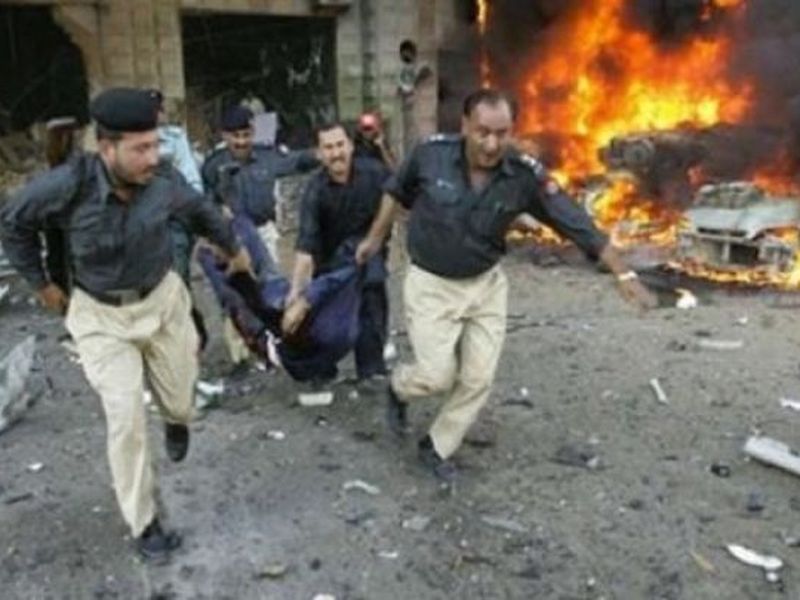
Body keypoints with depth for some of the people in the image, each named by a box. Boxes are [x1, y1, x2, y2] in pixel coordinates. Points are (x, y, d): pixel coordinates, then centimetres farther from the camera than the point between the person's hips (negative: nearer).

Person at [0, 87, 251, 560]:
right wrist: (41, 282, 3)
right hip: (101, 315, -2)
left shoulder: (164, 184, -18)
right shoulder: (67, 185, -26)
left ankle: (176, 421, 55)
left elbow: (202, 211, 6)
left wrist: (234, 248, 21)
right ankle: (143, 523, 13)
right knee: (126, 419, -6)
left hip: (162, 299, 2)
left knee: (181, 401, 13)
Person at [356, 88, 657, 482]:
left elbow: (578, 224, -14)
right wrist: (375, 238, 11)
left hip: (486, 284, 2)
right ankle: (398, 389, 29)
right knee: (437, 375, -6)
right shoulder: (431, 154, -19)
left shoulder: (526, 176, -19)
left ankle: (437, 447, 26)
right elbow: (396, 191, 2)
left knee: (478, 379, 4)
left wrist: (623, 275, -15)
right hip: (431, 283, -2)